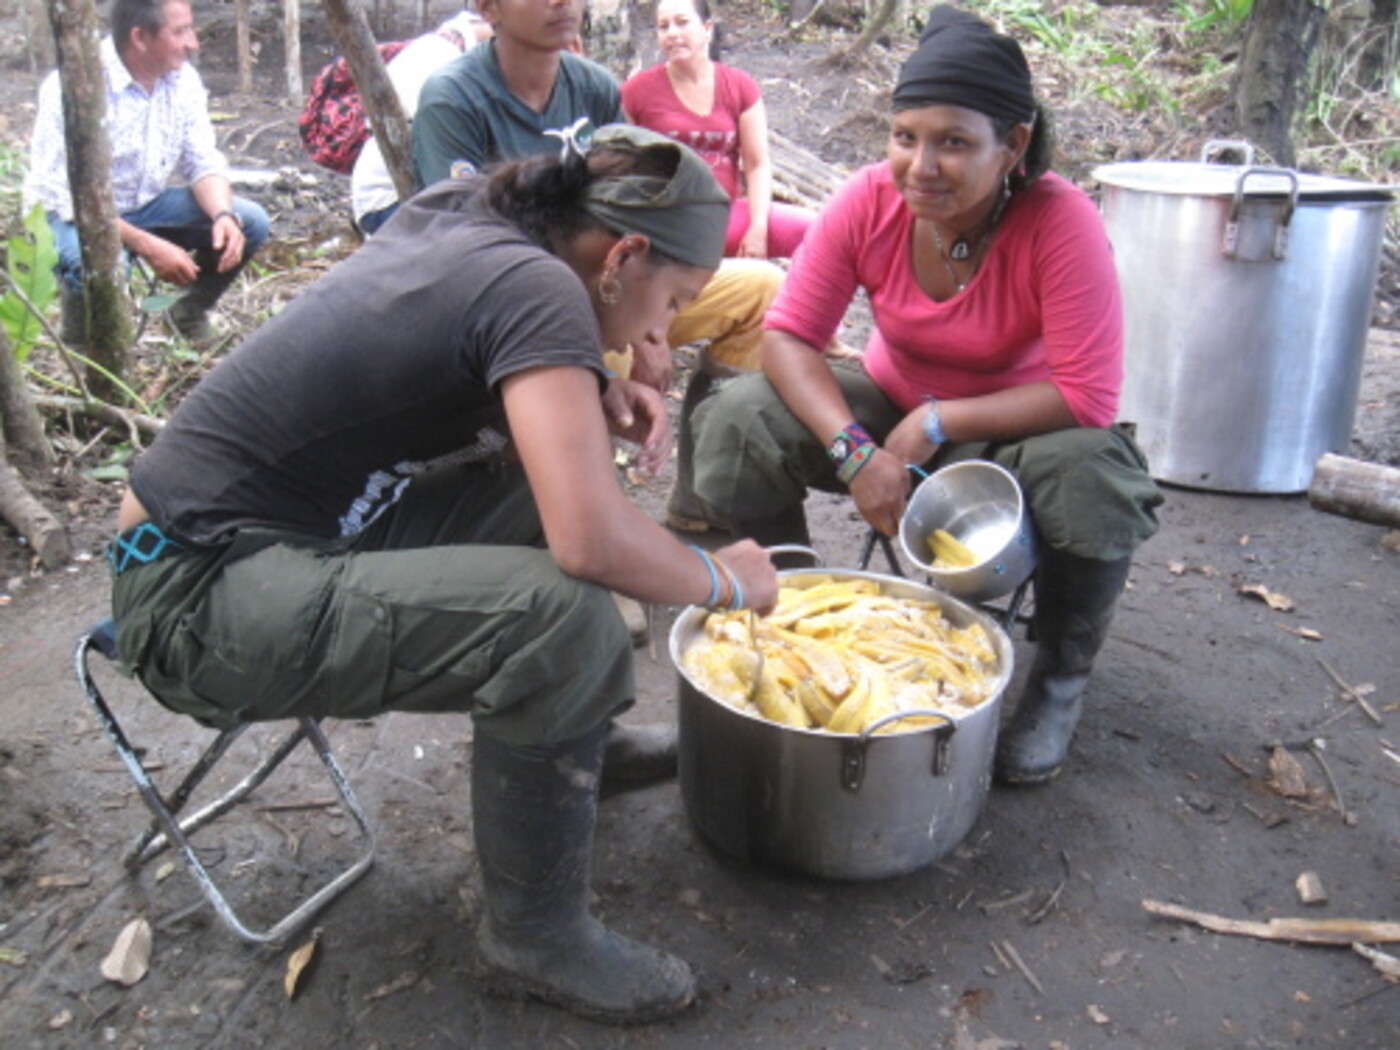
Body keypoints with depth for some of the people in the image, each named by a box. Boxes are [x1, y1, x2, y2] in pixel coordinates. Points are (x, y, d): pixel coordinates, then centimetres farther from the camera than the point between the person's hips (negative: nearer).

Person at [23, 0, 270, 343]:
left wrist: (224, 215, -25)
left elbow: (203, 163, -3)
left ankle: (190, 312, 10)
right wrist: (147, 246, -36)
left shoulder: (183, 79, -8)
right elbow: (62, 192, -27)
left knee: (250, 221, -13)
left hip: (145, 205, 6)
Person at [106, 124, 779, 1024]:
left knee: (546, 456, 10)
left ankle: (574, 733, 25)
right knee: (568, 617, -27)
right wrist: (721, 581, -10)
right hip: (199, 591, -10)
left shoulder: (456, 211, 4)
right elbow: (592, 541, -31)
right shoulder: (537, 286, -21)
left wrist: (596, 395, 7)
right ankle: (535, 937, -5)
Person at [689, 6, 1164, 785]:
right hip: (893, 405, 3)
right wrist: (855, 451, -32)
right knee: (735, 421, -21)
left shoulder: (1061, 223, -26)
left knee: (1096, 479, -35)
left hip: (1013, 429, -2)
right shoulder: (871, 200, -18)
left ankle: (1063, 677, -3)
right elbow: (790, 336, -17)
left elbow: (1089, 398, -28)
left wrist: (937, 425, -28)